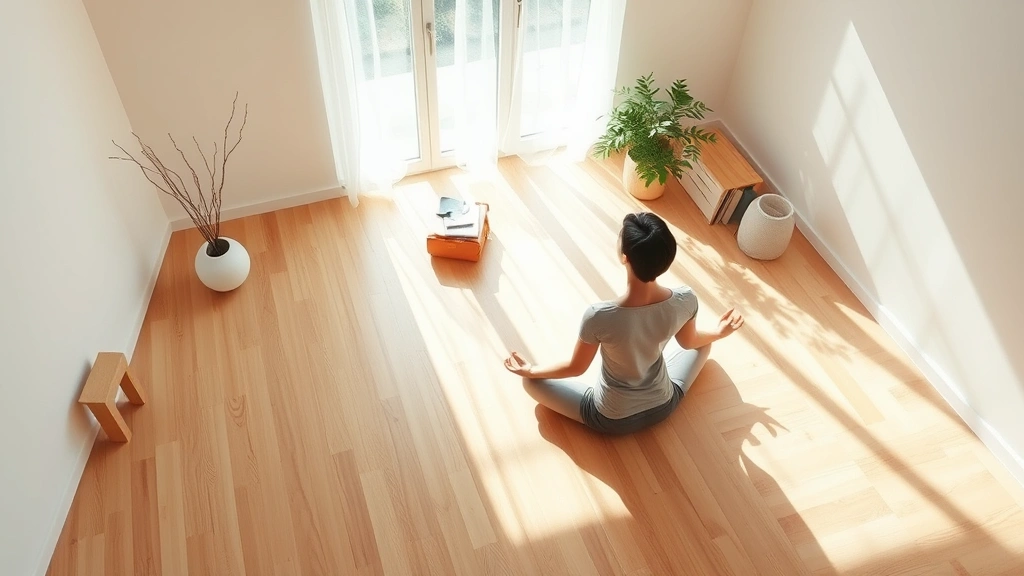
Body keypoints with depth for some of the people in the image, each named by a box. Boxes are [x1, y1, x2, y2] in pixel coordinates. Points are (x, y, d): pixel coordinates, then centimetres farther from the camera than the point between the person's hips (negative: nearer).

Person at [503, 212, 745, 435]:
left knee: (531, 381, 14)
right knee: (703, 344, 28)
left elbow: (576, 368, -17)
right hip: (664, 405, 3)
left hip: (611, 421, -3)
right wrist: (718, 333, 22)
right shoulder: (685, 300, -26)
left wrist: (531, 371, 3)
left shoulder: (599, 316, -37)